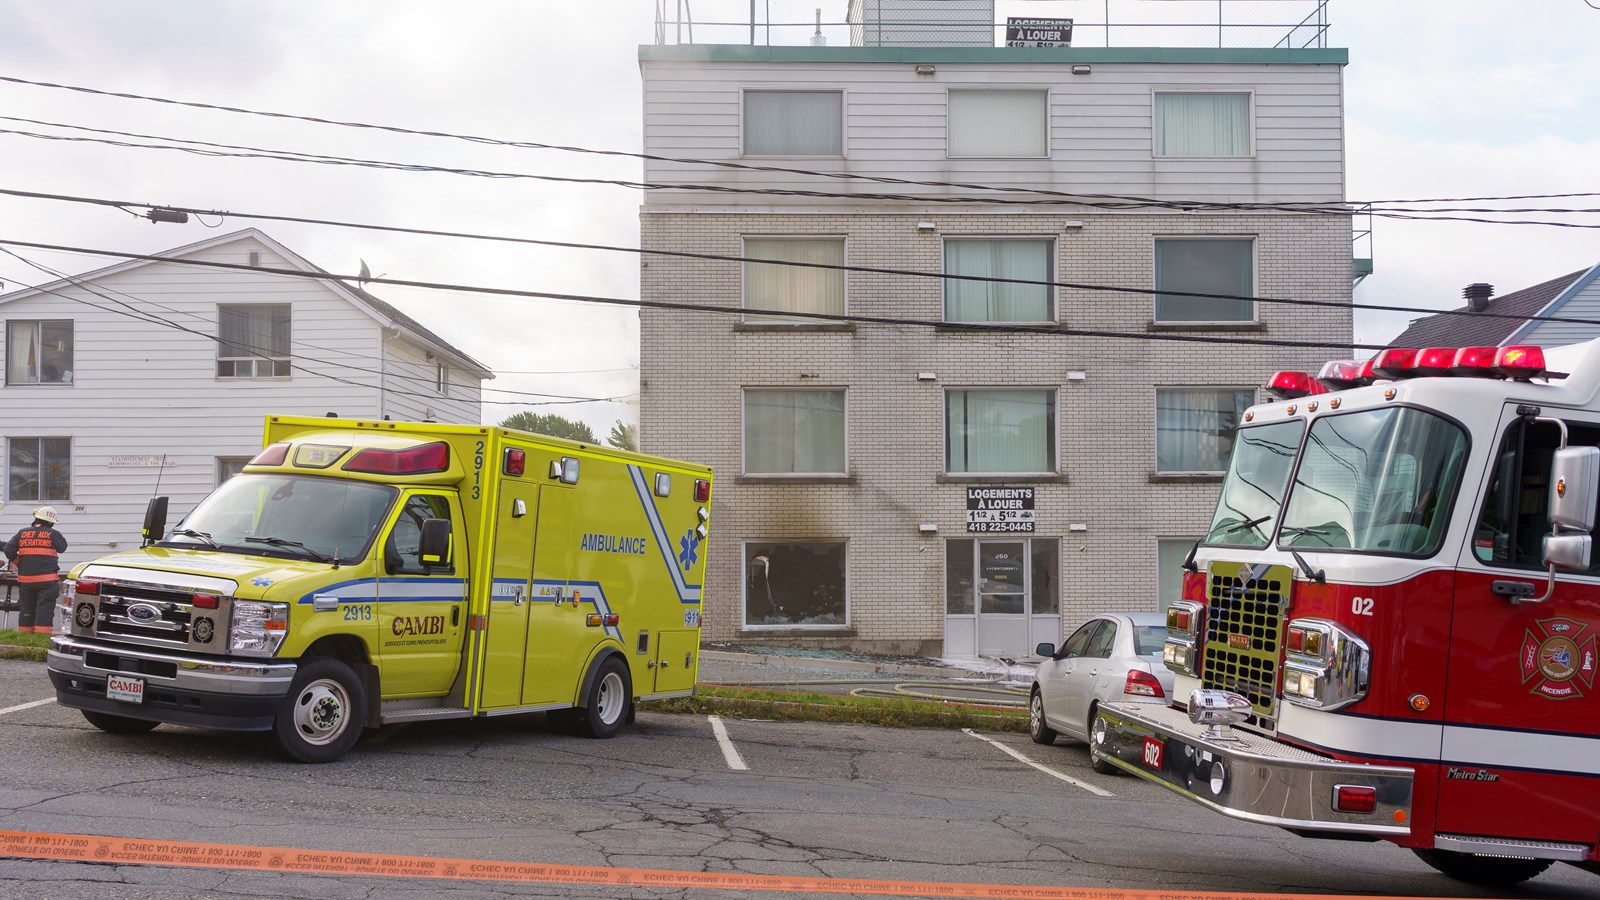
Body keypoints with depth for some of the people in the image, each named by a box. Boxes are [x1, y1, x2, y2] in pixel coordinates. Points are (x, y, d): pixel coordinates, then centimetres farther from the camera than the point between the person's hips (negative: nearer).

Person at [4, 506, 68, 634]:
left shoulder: (22, 533, 6)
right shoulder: (53, 534, -4)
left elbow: (8, 549, 3)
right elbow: (62, 547, 10)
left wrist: (16, 561, 18)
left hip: (26, 579, 4)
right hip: (47, 580, -4)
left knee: (27, 609, 13)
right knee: (44, 609, -4)